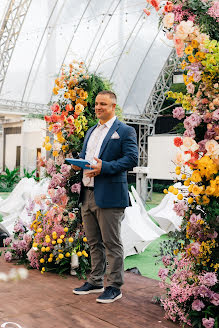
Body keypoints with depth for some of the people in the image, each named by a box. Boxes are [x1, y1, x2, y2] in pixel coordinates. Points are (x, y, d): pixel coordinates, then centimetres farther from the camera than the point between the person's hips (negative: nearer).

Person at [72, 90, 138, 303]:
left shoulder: (125, 131, -4)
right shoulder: (91, 131, 20)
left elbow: (132, 159, -13)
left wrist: (104, 167, -22)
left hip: (109, 196, -7)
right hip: (87, 194, 8)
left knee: (112, 243, 0)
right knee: (94, 242, 16)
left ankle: (114, 287, 11)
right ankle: (95, 282, 28)